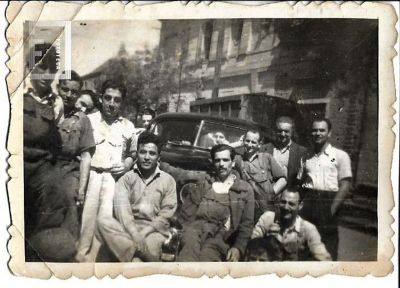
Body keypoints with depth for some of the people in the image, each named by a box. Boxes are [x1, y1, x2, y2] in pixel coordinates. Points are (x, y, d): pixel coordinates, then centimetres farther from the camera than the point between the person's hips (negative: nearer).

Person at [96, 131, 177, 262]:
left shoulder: (168, 180, 8)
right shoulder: (126, 179, 9)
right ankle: (137, 262, -27)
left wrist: (143, 234, -12)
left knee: (152, 244, -37)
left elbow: (166, 214, 0)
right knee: (103, 220, -28)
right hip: (128, 229, 2)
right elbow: (121, 209, -6)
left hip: (154, 231, -2)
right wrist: (134, 234, -21)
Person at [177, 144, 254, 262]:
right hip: (197, 230, 1)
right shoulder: (202, 186, 20)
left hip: (221, 237, -1)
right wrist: (189, 234, -4)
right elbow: (185, 216, 15)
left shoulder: (245, 189, 16)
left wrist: (238, 248, -5)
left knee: (207, 254, -36)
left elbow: (247, 224, 11)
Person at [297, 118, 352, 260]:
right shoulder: (306, 157, 15)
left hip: (328, 202, -3)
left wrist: (332, 209, -11)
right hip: (308, 202, 4)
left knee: (327, 248, 0)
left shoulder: (340, 155, 2)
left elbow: (344, 185, -4)